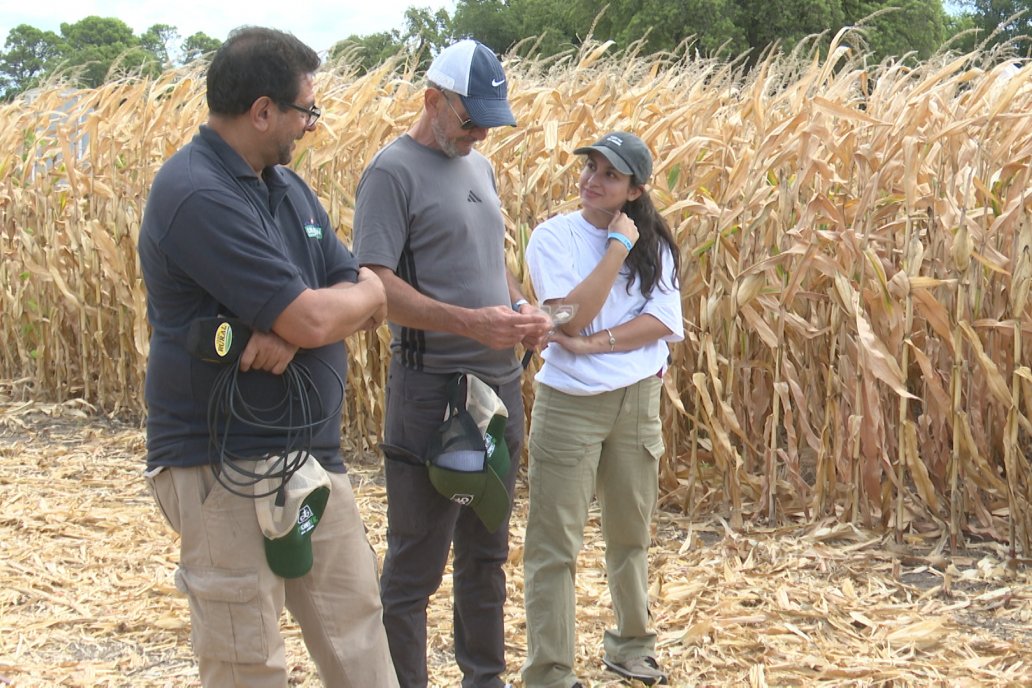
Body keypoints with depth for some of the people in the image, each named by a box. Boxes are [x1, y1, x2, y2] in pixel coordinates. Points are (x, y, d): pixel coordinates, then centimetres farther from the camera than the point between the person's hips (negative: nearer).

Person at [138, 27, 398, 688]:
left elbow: (367, 305, 6)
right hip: (226, 467, -8)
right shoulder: (198, 194, -19)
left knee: (357, 630, 13)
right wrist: (363, 292, -2)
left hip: (314, 455, 8)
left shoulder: (287, 185, 11)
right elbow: (312, 318, -24)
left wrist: (293, 327, -15)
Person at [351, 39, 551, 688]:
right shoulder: (393, 171, -11)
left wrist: (522, 305, 1)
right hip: (432, 388, -8)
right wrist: (470, 323, -28)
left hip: (501, 383, 8)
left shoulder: (482, 168, 13)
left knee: (487, 552, 19)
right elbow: (375, 283, -19)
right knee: (416, 566, 0)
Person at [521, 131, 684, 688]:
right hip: (570, 402, -3)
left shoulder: (653, 245, 3)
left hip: (638, 399, 4)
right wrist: (617, 246, -19)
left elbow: (664, 322, -9)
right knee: (555, 543, -2)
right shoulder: (553, 237, -7)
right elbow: (572, 316, -20)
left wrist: (594, 343, -19)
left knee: (630, 532, 17)